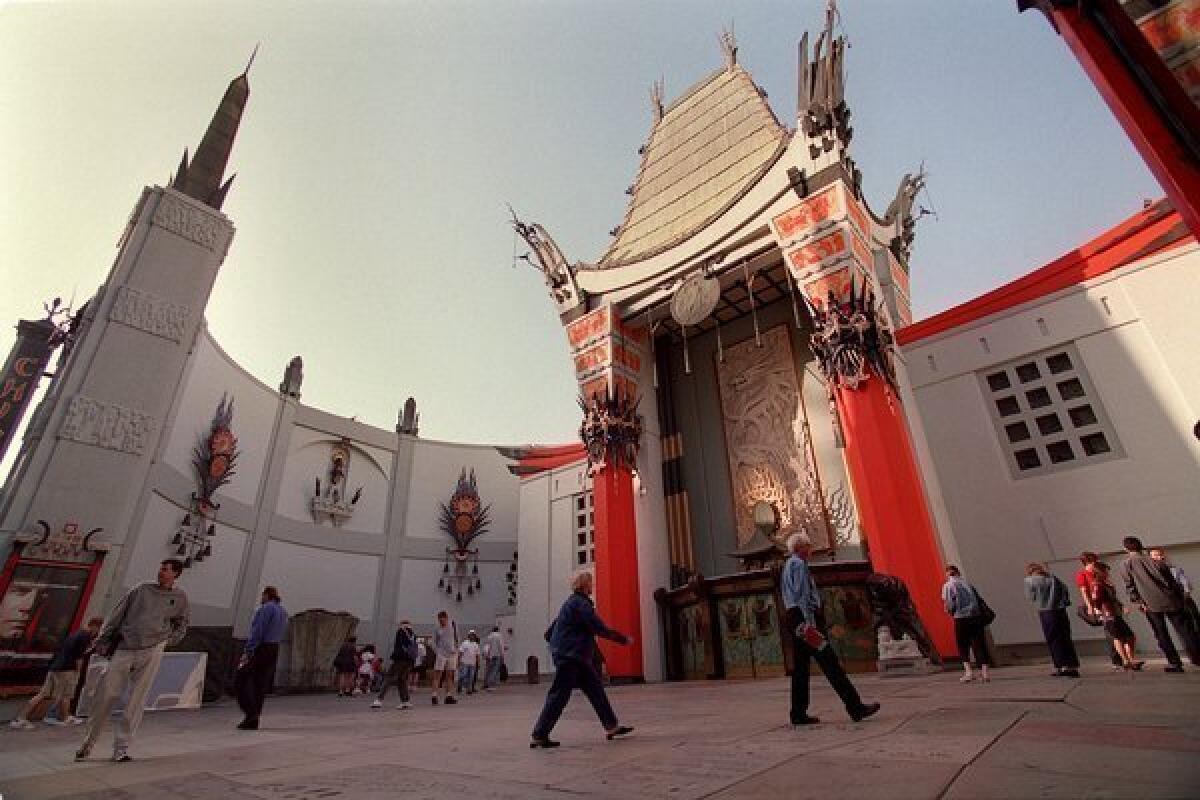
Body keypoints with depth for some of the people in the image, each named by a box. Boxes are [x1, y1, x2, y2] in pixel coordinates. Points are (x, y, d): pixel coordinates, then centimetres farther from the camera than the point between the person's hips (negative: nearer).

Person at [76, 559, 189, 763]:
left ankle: (121, 748, 9)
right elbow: (117, 614, 11)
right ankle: (88, 743, 23)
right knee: (106, 695, 1)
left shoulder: (179, 597, 9)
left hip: (151, 651, -1)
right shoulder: (143, 589, 9)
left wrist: (168, 640, 7)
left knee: (136, 701, -1)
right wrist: (102, 641, 6)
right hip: (124, 649, 1)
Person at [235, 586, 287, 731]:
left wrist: (247, 652, -18)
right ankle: (253, 721, 14)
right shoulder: (283, 612, 16)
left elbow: (257, 632, -18)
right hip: (274, 650, 8)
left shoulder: (266, 608, -11)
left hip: (259, 649, -8)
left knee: (241, 681, 1)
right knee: (260, 685, 12)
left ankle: (251, 713, -9)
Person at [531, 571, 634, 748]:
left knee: (595, 689, 11)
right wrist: (624, 639, -10)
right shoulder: (580, 603, -16)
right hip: (569, 656, -10)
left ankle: (611, 726, 16)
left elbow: (550, 632, 20)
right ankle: (539, 736, 4)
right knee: (559, 696, -4)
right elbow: (600, 628, -20)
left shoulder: (572, 602, 16)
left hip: (577, 657, 10)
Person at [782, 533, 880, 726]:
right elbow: (803, 594, -17)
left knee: (800, 667, 9)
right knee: (830, 664, -6)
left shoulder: (788, 566, 22)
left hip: (793, 617, 10)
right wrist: (810, 622, -22)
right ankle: (856, 708, -2)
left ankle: (799, 714, 11)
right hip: (805, 616, -10)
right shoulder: (799, 564, -8)